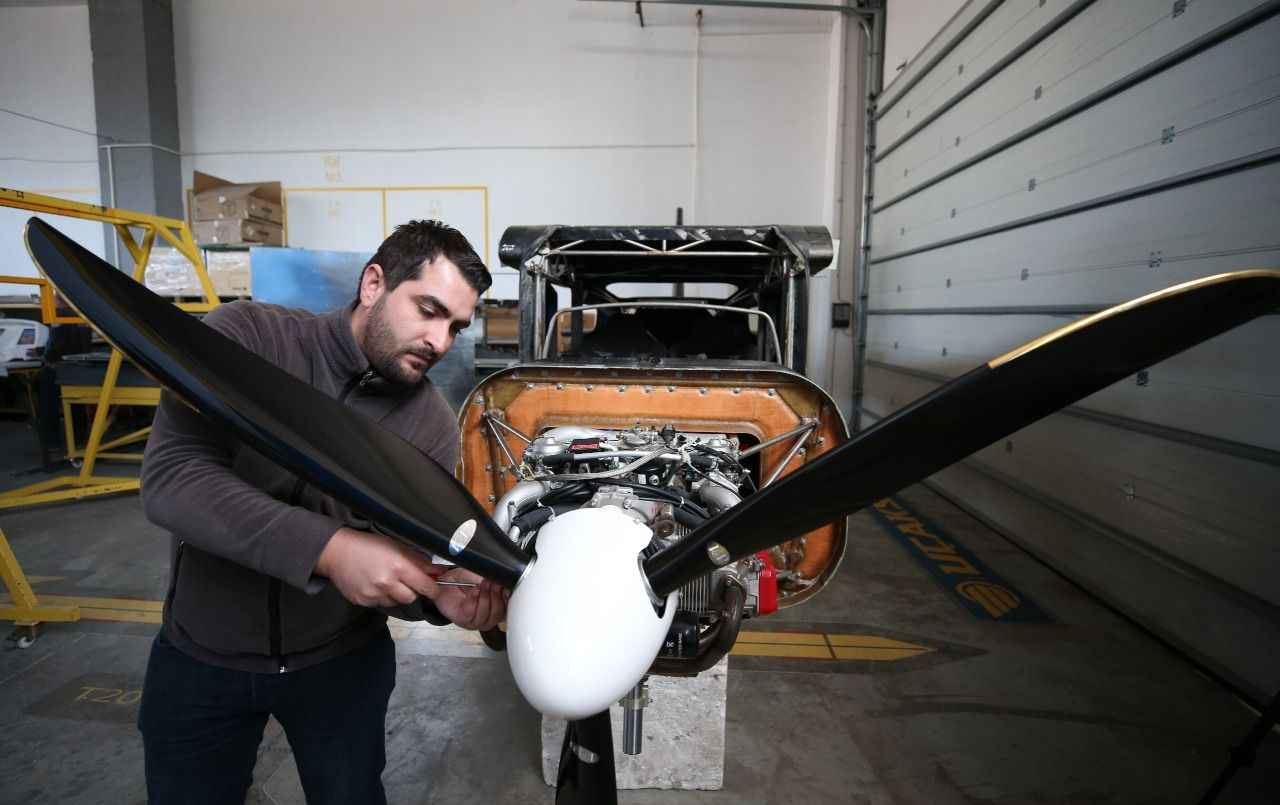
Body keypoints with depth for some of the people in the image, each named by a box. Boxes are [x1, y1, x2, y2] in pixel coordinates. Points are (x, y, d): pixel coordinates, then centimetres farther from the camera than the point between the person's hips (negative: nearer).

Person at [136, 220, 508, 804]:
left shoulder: (435, 427, -12)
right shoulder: (244, 337, -18)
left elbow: (405, 559, -7)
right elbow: (169, 478, -28)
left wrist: (441, 596, -30)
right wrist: (329, 547, -38)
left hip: (342, 660, 2)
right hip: (200, 657, -1)